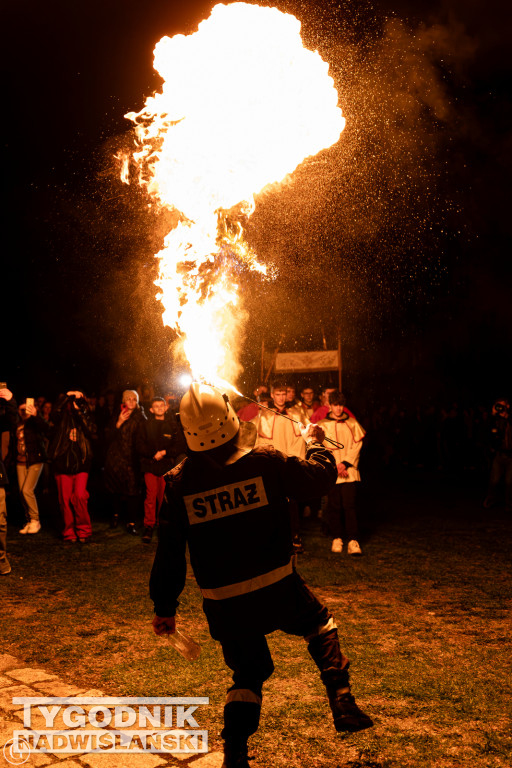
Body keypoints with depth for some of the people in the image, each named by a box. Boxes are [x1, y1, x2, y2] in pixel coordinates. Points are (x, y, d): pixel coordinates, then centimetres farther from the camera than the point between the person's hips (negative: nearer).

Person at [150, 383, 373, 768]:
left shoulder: (178, 481, -4)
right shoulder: (265, 461, -9)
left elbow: (169, 551, -1)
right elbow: (322, 476, 3)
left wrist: (165, 607, 9)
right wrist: (314, 442, 23)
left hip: (223, 603, 2)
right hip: (278, 588, -2)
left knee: (248, 673, 22)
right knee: (320, 624, 28)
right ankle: (343, 705, 22)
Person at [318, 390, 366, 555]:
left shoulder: (352, 424, 10)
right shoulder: (322, 425, 8)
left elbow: (356, 446, 5)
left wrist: (345, 463, -7)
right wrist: (335, 466, -7)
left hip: (349, 471, 0)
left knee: (350, 505, -7)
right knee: (333, 506, 2)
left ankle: (353, 541, -5)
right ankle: (336, 539, 15)